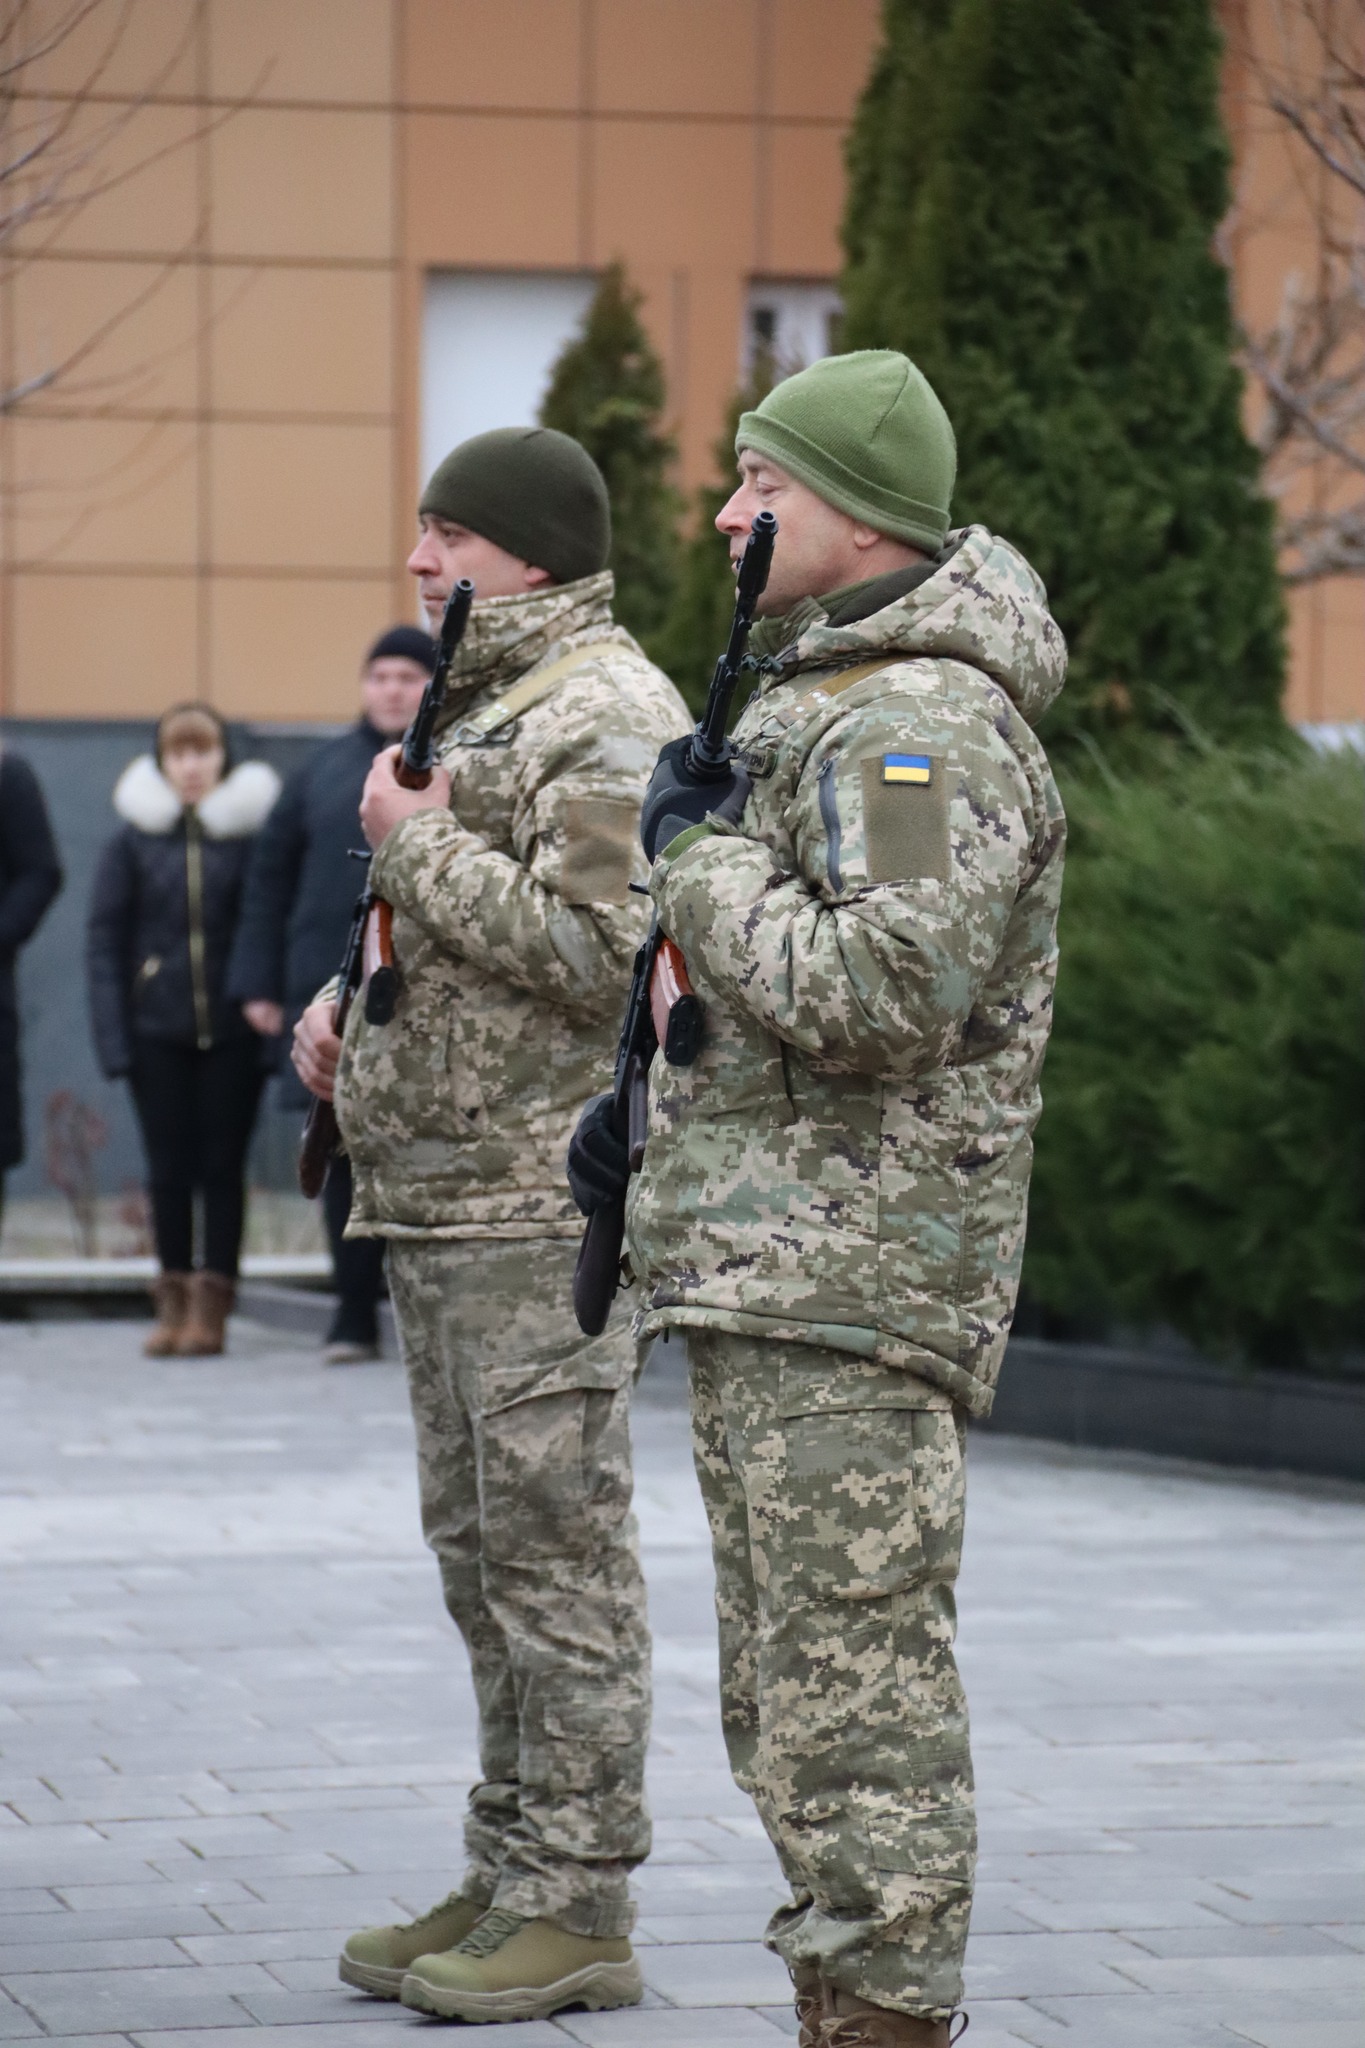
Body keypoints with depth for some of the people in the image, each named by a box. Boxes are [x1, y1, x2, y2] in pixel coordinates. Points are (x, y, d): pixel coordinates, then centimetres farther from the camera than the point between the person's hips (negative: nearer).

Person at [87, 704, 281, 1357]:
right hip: (158, 1030, 1)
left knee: (222, 1166, 2)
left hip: (232, 1032, -1)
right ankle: (173, 1298, 14)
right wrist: (113, 1035, -4)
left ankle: (211, 1303, 6)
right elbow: (104, 941, 4)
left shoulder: (254, 832, 0)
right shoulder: (133, 839, 4)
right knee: (169, 1169, 6)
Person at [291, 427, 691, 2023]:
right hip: (439, 1200, 10)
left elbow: (593, 952, -23)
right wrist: (350, 1005, 12)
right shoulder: (484, 704, 20)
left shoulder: (604, 716, -12)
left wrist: (417, 842, -14)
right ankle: (508, 1877, 20)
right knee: (480, 1546, 13)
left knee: (555, 1547, -7)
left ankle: (577, 1908, -4)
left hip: (546, 1209, -10)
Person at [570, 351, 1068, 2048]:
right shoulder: (817, 697, 19)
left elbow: (880, 994, -26)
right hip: (763, 1270, 11)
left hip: (853, 1276, -11)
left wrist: (701, 857, -14)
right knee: (781, 1695, 14)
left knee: (856, 1688, -10)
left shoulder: (922, 728, -15)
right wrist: (638, 1108, 20)